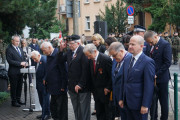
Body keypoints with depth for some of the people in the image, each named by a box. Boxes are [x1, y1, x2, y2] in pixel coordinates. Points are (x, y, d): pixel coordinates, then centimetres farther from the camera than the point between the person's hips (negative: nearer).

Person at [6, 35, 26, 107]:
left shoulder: (20, 49, 13)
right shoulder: (9, 49, -12)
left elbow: (23, 58, 20)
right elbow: (10, 61, -18)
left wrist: (25, 63, -3)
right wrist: (20, 63, -21)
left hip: (20, 71, 8)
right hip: (13, 72, -7)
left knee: (19, 86, 15)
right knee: (14, 87, 2)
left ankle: (18, 100, 27)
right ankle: (14, 101, 12)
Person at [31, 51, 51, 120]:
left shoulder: (44, 60, -18)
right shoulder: (38, 61, 9)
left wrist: (44, 80, -21)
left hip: (44, 83, -9)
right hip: (39, 83, 9)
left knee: (45, 98, -1)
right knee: (41, 99, 15)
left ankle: (47, 114, 8)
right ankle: (44, 113, 26)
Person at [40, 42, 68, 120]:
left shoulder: (58, 55, -18)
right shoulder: (49, 56, 8)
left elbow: (63, 72, -19)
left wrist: (63, 86, -18)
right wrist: (46, 80, 10)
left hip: (59, 88, -9)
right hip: (53, 87, 9)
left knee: (61, 108, 1)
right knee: (53, 107, 16)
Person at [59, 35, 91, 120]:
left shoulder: (83, 52, -17)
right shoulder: (69, 52, 7)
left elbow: (85, 70, -19)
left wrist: (80, 84, -19)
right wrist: (61, 50, -3)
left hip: (83, 87, -7)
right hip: (72, 86, 7)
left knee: (84, 109, 4)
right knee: (76, 109, 17)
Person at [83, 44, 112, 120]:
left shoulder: (106, 59, -17)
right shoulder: (91, 60, 4)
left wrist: (108, 88, -14)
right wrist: (93, 89, 8)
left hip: (105, 92, -6)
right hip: (96, 92, 6)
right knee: (99, 114, 11)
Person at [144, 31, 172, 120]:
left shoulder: (165, 45, -13)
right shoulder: (153, 46, 10)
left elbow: (167, 62, -17)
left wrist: (157, 74, -16)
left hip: (161, 78, -7)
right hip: (152, 77, 7)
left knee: (163, 100, 5)